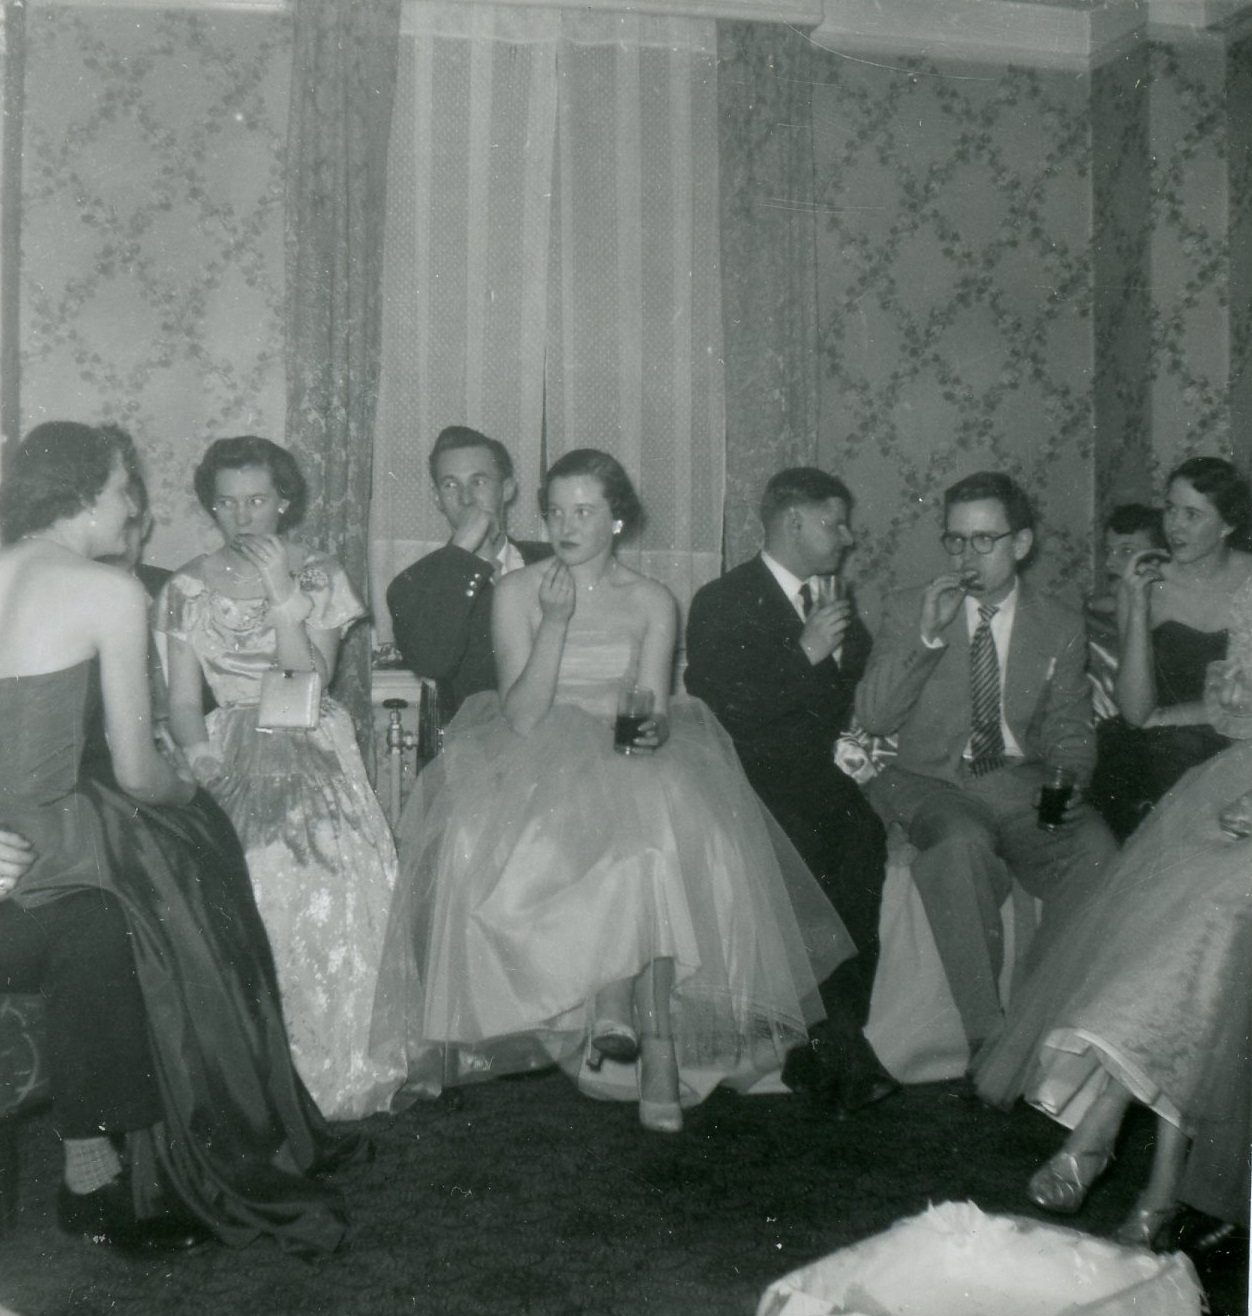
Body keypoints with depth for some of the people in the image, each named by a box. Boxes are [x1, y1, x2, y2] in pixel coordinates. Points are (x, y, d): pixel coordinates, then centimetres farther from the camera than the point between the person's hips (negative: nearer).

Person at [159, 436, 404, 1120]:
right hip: (226, 751, 0)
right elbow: (183, 700, 7)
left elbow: (310, 684, -4)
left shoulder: (320, 577, 7)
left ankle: (333, 1067, -8)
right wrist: (200, 754, -12)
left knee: (328, 867, -22)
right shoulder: (188, 588, 10)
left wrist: (283, 596, -12)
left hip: (310, 750, 0)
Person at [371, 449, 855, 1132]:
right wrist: (555, 623, -17)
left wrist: (651, 728, -22)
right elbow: (521, 718, -7)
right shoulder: (516, 592, 4)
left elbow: (654, 713, 3)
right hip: (538, 768, 0)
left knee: (666, 844, -33)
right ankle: (656, 1045, -28)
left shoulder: (653, 602, 9)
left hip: (629, 771, 1)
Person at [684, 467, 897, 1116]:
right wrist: (805, 655, -12)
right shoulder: (721, 602, 3)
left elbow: (857, 697, 26)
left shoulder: (838, 600, 24)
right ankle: (844, 1039, -24)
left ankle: (832, 1041, -26)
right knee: (807, 844, -33)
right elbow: (719, 712, -10)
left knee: (864, 835, -27)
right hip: (756, 774, -5)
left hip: (824, 772, 5)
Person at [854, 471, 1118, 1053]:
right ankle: (987, 1038, -26)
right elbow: (872, 717, -3)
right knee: (962, 842, -36)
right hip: (929, 781, -1)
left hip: (1022, 783, 2)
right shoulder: (908, 609, 7)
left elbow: (1070, 732, 15)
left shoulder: (1060, 625, 12)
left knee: (1095, 849, -29)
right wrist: (926, 635, -15)